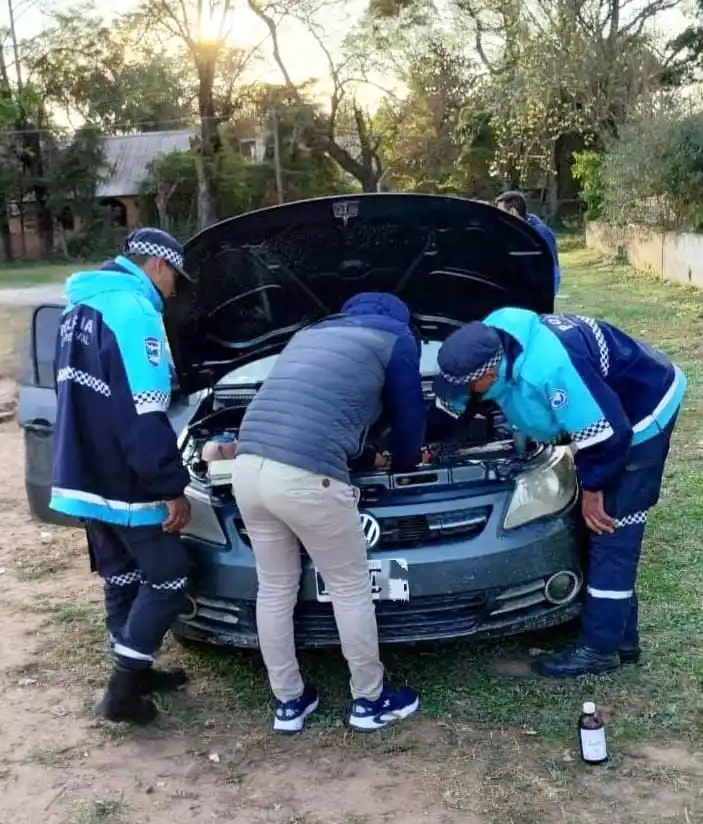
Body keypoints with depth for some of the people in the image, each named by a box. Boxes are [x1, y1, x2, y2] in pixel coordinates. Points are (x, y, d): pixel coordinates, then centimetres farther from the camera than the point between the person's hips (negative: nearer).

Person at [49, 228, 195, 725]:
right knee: (168, 578, 3)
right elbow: (144, 415, -23)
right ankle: (122, 691, 6)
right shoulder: (133, 312, -17)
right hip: (123, 481, -9)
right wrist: (172, 486, -19)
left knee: (121, 577, 20)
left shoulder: (81, 307, 15)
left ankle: (134, 672, 31)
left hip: (84, 475, 9)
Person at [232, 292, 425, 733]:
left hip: (248, 467, 7)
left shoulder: (310, 333, 31)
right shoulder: (397, 339, 12)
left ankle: (289, 703, 33)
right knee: (351, 589, 13)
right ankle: (370, 700, 29)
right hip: (304, 477, -7)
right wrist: (404, 462, 39)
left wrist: (370, 457, 48)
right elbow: (409, 417, 18)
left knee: (274, 590, 20)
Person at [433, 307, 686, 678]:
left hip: (641, 413, -9)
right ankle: (621, 637, 21)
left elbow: (606, 431, -31)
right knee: (600, 531, 11)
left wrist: (592, 487, -16)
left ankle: (599, 648, 2)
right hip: (604, 407, 9)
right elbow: (454, 403, 5)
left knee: (612, 533, -7)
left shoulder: (550, 370, -40)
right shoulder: (495, 336, -12)